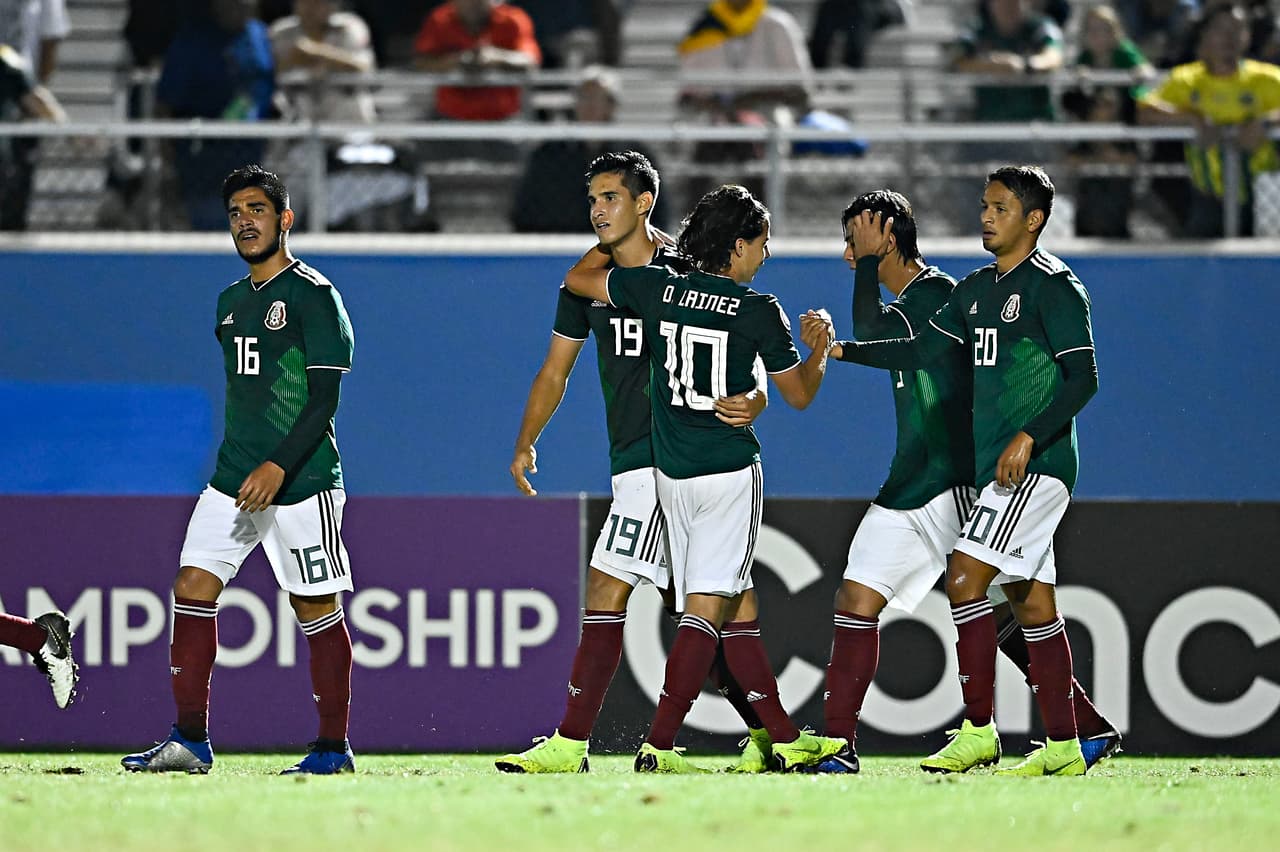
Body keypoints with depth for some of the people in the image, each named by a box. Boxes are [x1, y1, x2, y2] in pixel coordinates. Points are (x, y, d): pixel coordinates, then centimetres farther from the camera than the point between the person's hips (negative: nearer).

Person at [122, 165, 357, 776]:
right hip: (232, 482, 8)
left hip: (301, 482, -8)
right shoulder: (231, 301, 17)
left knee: (317, 609, -2)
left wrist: (279, 467, -22)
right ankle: (190, 741, 1)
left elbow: (323, 399, -13)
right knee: (192, 589, -2)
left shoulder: (312, 295, -7)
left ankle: (334, 747, 6)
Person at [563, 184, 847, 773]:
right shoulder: (758, 311, -7)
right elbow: (799, 393, 6)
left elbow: (578, 278, 18)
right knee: (706, 608, -8)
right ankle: (658, 746, -18)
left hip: (671, 474, 6)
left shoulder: (657, 288, 2)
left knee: (738, 605, 12)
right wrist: (818, 350, 25)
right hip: (730, 469, -6)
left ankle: (785, 739, 15)